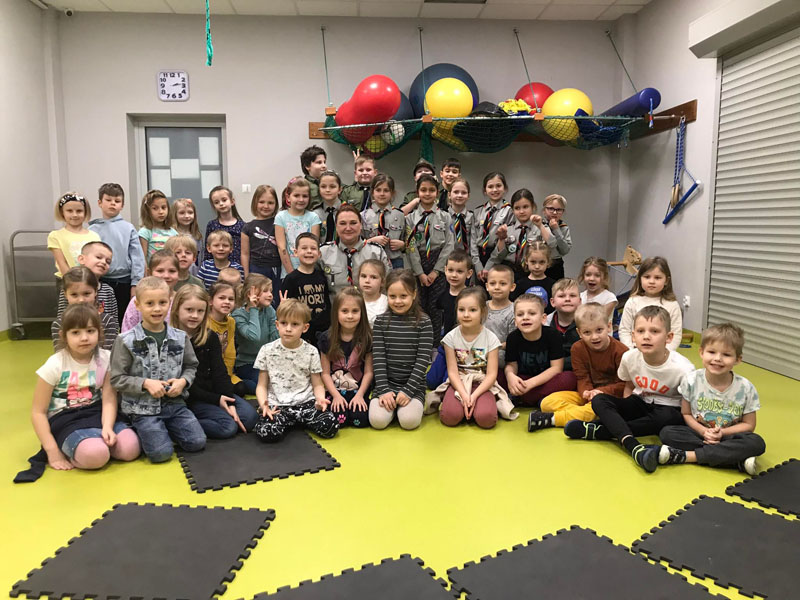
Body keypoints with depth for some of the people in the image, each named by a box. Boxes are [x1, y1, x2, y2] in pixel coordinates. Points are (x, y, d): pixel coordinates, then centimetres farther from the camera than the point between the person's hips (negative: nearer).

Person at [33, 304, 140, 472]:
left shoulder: (106, 359, -2)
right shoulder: (55, 365, -10)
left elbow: (109, 400, -6)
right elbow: (38, 412, -6)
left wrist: (107, 427, -26)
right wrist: (53, 451, -13)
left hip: (97, 414, 3)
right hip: (65, 421, -3)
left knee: (130, 448, -20)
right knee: (96, 455, -31)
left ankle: (96, 439, 5)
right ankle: (64, 449, 0)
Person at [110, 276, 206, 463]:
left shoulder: (180, 338, 2)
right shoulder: (126, 341, -8)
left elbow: (191, 366, 12)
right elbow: (117, 378, -7)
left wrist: (183, 381, -8)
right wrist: (146, 384, -18)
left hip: (174, 403, 4)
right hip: (142, 407, -3)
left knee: (197, 442, -7)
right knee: (161, 452, -17)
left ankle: (164, 427, 18)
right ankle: (142, 431, 14)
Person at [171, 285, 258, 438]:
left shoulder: (210, 338, 6)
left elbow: (220, 372, 1)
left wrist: (230, 403, -12)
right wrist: (216, 400, -16)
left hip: (213, 391, 7)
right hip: (188, 398, -6)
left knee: (250, 416, -10)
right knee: (228, 427, -23)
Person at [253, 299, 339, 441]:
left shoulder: (311, 352, 3)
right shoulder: (267, 350, 3)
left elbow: (317, 385, 7)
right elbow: (262, 385, 6)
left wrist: (320, 398, -16)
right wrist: (263, 403, -15)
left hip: (306, 402, 1)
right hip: (276, 405, -1)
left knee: (330, 426, -24)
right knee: (267, 432, -32)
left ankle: (300, 421, 6)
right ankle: (288, 423, 3)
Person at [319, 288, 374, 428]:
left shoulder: (366, 338, -1)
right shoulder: (327, 338, 0)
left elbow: (368, 372, 0)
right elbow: (325, 373, 1)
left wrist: (360, 395, -12)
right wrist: (336, 395, -10)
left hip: (359, 390, 0)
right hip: (335, 390, 0)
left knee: (361, 419, -25)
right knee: (338, 419, -26)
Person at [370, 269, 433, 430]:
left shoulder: (423, 322, -3)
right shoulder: (381, 321, 1)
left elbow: (423, 359, -8)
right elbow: (378, 357, -4)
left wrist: (408, 390, -16)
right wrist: (384, 390, -13)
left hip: (413, 384, -1)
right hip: (386, 383, 1)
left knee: (409, 421, -24)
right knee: (378, 420, -20)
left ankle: (416, 403, 8)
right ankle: (392, 404, 10)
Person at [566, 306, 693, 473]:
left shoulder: (682, 369, -23)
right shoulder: (629, 358, -11)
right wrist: (625, 412, -2)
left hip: (668, 409, -3)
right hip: (640, 403, 4)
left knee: (667, 417, -39)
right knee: (598, 400, -20)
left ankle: (598, 430, -31)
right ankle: (634, 447, -41)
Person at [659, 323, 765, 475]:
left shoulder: (746, 388, -9)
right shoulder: (691, 381, -9)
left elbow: (748, 424, -2)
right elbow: (686, 414, 0)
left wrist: (722, 432, -18)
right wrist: (703, 431, -18)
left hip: (728, 436, 0)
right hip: (698, 432, 0)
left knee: (756, 443, -30)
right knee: (666, 433, -26)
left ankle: (686, 456, -29)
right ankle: (736, 460, -27)